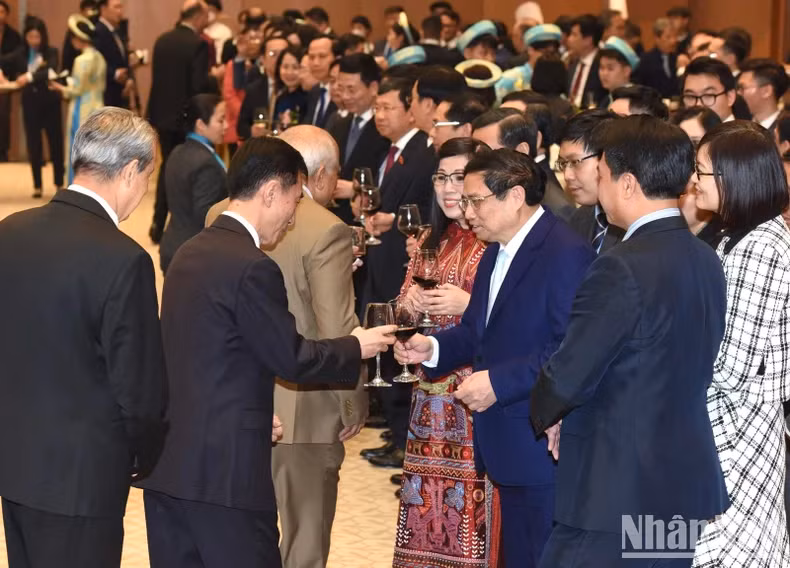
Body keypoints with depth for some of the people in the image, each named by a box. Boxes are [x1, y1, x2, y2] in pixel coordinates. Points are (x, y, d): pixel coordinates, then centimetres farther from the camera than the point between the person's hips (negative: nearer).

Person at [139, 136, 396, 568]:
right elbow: (292, 358, -10)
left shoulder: (189, 253, 12)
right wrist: (356, 348, 5)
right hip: (225, 467, -9)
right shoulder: (252, 268, -16)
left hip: (166, 463, 9)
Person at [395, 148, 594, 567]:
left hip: (546, 446, -10)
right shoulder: (496, 253, 15)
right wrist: (433, 348, 1)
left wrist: (499, 382, -24)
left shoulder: (566, 254, -18)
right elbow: (476, 331, 21)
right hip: (508, 445, 10)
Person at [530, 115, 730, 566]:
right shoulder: (706, 260, 8)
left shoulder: (623, 268, -19)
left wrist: (546, 414, 5)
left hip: (619, 492, -9)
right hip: (689, 478, 9)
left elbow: (567, 378, -18)